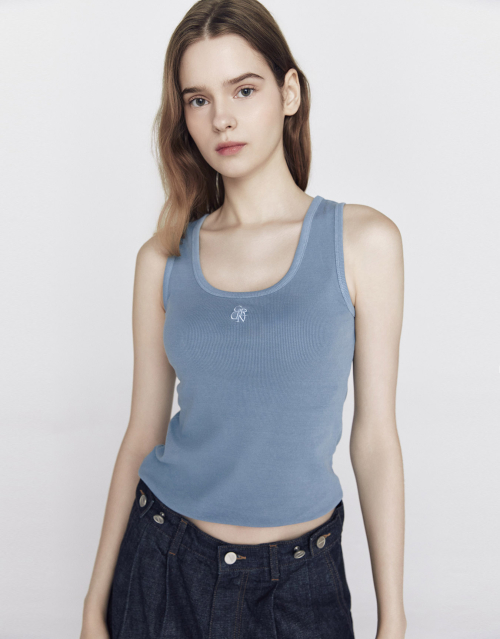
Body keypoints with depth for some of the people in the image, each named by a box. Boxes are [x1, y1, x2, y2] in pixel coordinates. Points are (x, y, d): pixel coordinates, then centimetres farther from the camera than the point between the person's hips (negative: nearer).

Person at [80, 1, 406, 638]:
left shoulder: (362, 241, -9)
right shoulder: (163, 259, -4)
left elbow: (374, 437, -7)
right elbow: (143, 434, 1)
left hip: (299, 581, -1)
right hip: (163, 563, 2)